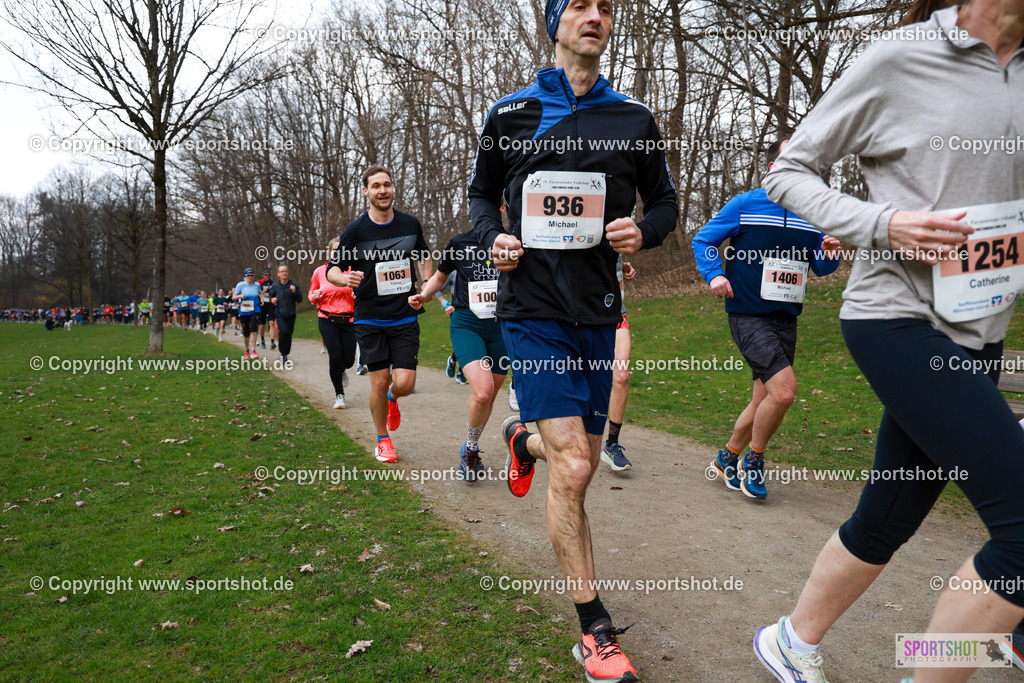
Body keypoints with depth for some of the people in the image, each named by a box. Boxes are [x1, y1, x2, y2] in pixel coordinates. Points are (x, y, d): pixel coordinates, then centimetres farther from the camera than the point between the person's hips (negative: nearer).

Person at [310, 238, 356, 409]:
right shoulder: (319, 272, 4)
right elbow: (312, 296, 16)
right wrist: (315, 297, -7)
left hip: (349, 320, 1)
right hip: (327, 320, 0)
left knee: (349, 360, -2)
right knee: (336, 356, -13)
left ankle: (340, 371, 39)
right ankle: (339, 395, 7)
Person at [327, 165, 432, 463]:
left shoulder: (411, 223, 3)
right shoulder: (356, 229, -5)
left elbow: (424, 256, 21)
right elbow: (332, 269, -1)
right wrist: (346, 277, -24)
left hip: (405, 317, 1)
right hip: (369, 319, -1)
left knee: (405, 383, -7)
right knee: (379, 381, 0)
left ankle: (392, 399, 32)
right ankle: (383, 439, 23)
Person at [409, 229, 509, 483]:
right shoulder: (459, 243, 5)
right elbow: (440, 275, 20)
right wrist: (423, 296, 4)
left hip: (501, 326, 2)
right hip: (466, 324, -2)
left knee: (489, 398, 9)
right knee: (482, 392, -22)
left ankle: (470, 450, 34)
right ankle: (470, 448, 5)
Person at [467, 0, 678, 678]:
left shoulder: (634, 118, 8)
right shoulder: (509, 113, 5)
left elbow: (665, 200, 15)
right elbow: (482, 193, 17)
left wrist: (644, 230, -8)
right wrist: (495, 237, -4)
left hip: (597, 313, 3)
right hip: (533, 309, -3)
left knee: (582, 465, 13)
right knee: (571, 467, -13)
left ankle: (524, 438, 49)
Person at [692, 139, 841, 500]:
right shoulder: (744, 205, -5)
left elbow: (820, 267, 14)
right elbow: (703, 240, 1)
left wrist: (829, 254, -9)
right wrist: (714, 274, -15)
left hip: (785, 320, 6)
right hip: (748, 317, -6)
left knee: (763, 401, 9)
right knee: (784, 389, -20)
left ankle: (728, 458, 32)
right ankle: (753, 461, 4)